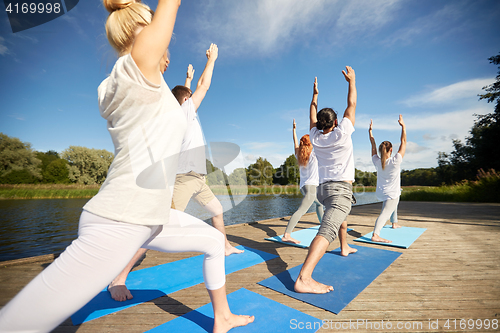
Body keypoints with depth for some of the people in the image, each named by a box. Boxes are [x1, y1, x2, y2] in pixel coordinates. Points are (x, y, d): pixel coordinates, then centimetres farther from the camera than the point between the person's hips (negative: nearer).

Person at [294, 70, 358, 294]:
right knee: (328, 229, -20)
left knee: (341, 215, 35)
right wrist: (351, 81, 17)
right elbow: (352, 104, 5)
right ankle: (304, 278, -31)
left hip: (323, 187, 8)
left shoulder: (315, 137, 6)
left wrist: (315, 94, 34)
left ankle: (344, 247, 51)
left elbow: (312, 115, 23)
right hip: (341, 188, -7)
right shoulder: (341, 133, -6)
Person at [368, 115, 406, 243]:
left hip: (381, 193, 7)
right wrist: (403, 126, -6)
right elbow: (403, 142, -11)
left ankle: (394, 223, 50)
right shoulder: (395, 161, -17)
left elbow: (373, 145, 5)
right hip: (391, 193, -7)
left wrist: (370, 131, 12)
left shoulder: (377, 162, -6)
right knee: (385, 213, -18)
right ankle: (375, 234, -34)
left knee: (395, 201, 35)